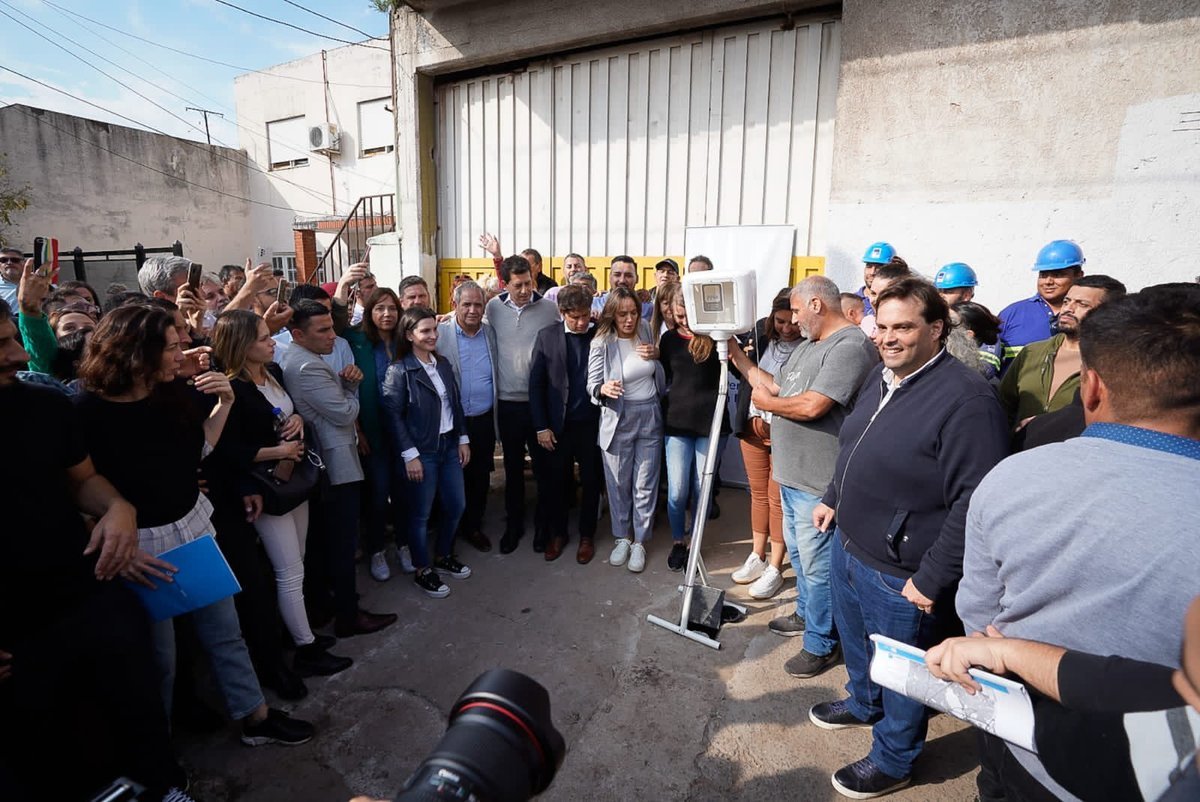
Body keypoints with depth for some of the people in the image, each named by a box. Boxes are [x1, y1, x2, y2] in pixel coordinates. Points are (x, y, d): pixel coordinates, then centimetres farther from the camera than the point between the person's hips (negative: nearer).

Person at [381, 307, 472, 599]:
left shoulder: (443, 365, 6)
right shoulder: (399, 370, -12)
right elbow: (392, 415, -14)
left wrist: (463, 439, 8)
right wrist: (410, 455, -17)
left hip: (449, 446, 6)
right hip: (422, 452, -6)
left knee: (455, 505, 13)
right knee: (421, 513, 7)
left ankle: (444, 556, 35)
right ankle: (423, 570, 25)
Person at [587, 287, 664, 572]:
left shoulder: (646, 332, 1)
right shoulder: (601, 344, -10)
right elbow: (592, 385, -10)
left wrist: (657, 355, 0)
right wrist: (604, 389, -28)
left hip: (649, 417, 2)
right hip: (618, 420, -2)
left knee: (645, 485, 8)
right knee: (619, 484, 11)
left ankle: (640, 542, 24)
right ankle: (622, 537, 31)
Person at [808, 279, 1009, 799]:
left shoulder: (966, 398, -25)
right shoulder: (879, 377, 4)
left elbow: (975, 502, -27)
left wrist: (932, 580, -24)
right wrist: (833, 499, 20)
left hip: (899, 574, -8)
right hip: (848, 545, 8)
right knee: (854, 642, 30)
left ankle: (892, 760, 40)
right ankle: (863, 704, 57)